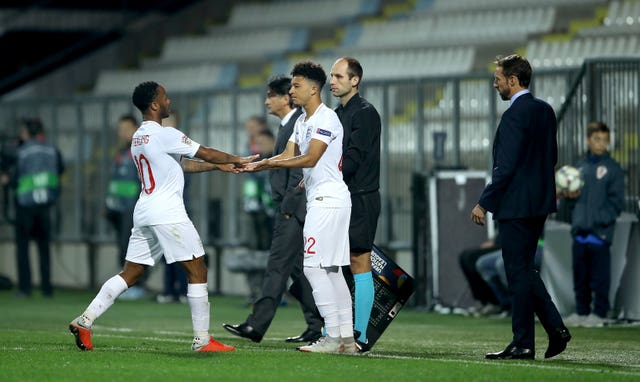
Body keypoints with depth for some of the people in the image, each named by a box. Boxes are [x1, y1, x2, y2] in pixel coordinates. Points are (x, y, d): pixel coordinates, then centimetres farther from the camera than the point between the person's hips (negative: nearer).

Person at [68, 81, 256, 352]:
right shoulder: (165, 135, -11)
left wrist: (219, 166, 24)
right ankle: (202, 339, -2)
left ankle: (85, 321, 3)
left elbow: (182, 163, 24)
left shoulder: (139, 137, 17)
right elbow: (207, 153, -4)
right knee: (197, 271, -2)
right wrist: (237, 160, 12)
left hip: (144, 212, 9)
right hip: (167, 212, -9)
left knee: (130, 273, 11)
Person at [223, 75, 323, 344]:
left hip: (294, 209, -10)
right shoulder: (287, 126, 19)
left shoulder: (299, 125, -12)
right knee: (297, 267, 10)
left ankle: (257, 325, -13)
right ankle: (316, 327, 13)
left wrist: (288, 208, -19)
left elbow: (299, 170, -18)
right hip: (288, 209, 10)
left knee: (278, 266, -11)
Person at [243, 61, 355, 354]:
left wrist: (273, 163, -17)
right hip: (319, 200, 10)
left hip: (328, 199, -10)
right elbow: (288, 155, 13)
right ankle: (347, 337, 10)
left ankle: (333, 337, -11)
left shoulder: (326, 118, -12)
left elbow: (310, 158, -20)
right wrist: (255, 165, 1)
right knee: (331, 270, 9)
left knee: (314, 267, -12)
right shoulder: (302, 121, 18)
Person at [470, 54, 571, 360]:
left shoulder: (514, 115, -17)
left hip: (516, 205, -9)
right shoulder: (545, 110, 11)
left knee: (519, 272, -3)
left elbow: (506, 166, -20)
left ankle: (522, 344, 1)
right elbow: (552, 157, 17)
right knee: (524, 269, 16)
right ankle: (555, 327, 9)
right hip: (540, 202, 9)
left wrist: (484, 203, -15)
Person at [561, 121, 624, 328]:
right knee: (580, 275, 10)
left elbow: (617, 202, -4)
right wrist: (568, 194, -1)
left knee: (600, 276, -3)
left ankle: (599, 313, 4)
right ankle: (581, 311, 18)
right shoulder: (580, 166, 12)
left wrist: (603, 219, -15)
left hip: (600, 231, -5)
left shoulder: (612, 168, -2)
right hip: (580, 232, 5)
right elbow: (569, 193, 21)